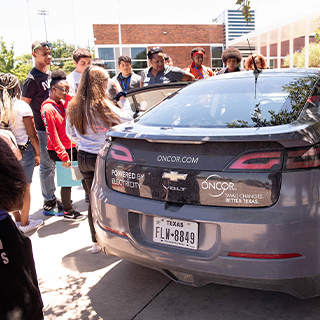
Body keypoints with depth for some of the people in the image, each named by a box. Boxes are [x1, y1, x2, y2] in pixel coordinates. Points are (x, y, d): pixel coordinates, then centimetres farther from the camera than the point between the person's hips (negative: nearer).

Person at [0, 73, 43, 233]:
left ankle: (17, 220, 31)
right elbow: (32, 134, -11)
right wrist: (38, 153, 1)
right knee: (25, 189, 10)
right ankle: (25, 224, 22)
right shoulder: (22, 106, -14)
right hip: (24, 151, -3)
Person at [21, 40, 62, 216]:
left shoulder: (49, 74, 11)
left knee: (52, 164, 16)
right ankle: (48, 203, 12)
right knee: (47, 166, 0)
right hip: (42, 129, -8)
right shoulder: (32, 79, -14)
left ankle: (53, 198, 30)